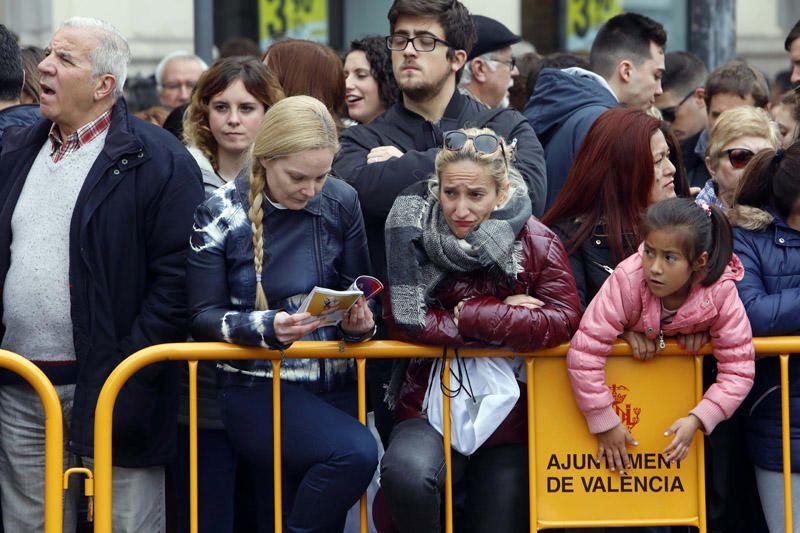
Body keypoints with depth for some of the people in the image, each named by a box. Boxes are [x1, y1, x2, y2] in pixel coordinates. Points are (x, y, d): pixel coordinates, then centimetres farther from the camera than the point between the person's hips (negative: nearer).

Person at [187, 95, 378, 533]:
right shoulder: (222, 213, -6)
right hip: (258, 387, -4)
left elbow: (358, 292, 12)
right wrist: (267, 327, -25)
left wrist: (359, 321, -12)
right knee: (356, 452, -28)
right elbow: (203, 316, -7)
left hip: (333, 386, 5)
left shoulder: (341, 203, 3)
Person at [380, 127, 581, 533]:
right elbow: (403, 319, -11)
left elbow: (563, 321, -14)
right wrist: (502, 316, -14)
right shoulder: (416, 234, -3)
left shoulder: (537, 243, -5)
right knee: (406, 473, -33)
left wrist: (472, 316, -16)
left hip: (508, 418, 1)